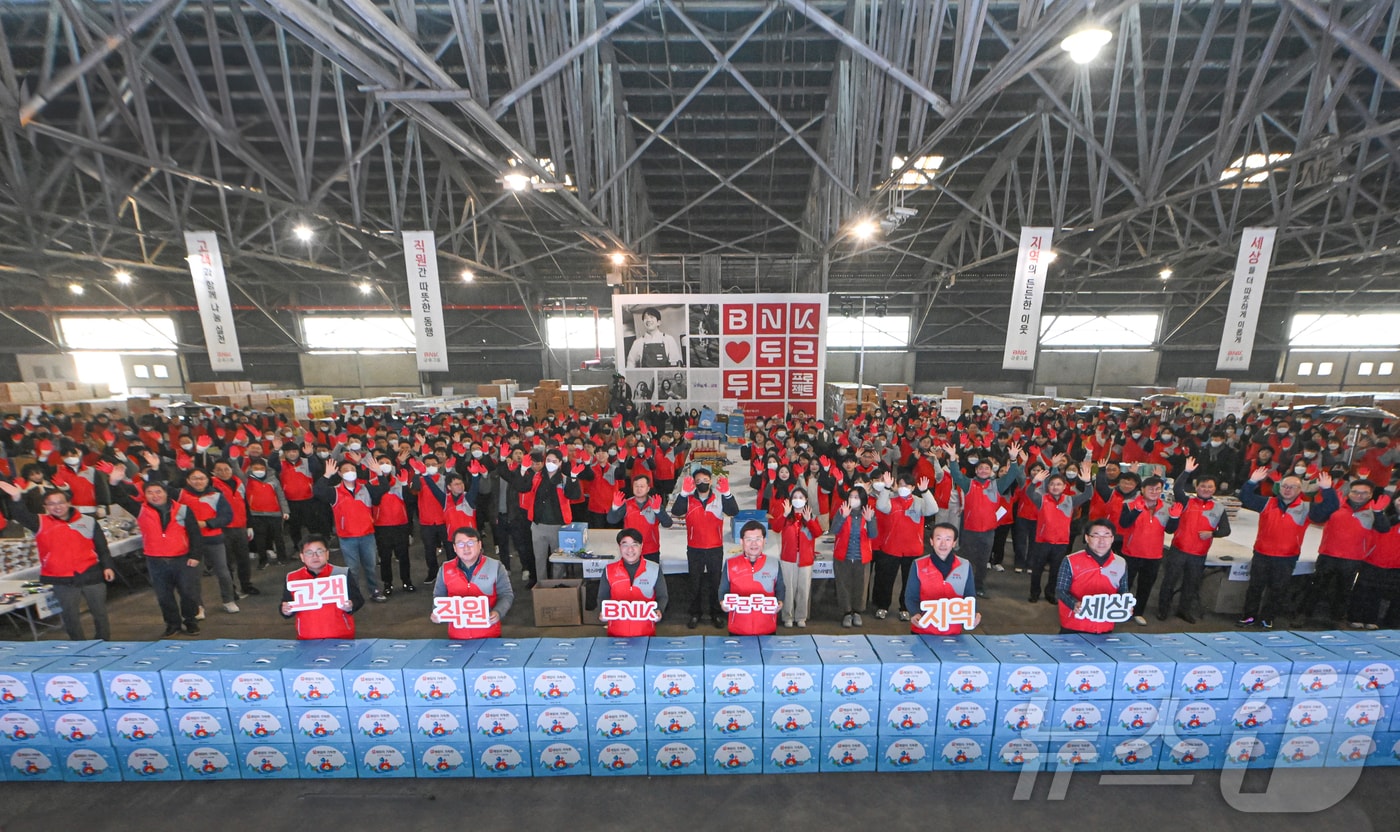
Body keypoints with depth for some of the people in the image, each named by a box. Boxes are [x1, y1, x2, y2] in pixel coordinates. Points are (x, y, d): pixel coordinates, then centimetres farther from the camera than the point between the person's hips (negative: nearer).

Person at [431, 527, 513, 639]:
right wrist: (436, 613, -5)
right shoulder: (445, 569, 0)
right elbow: (439, 596, 14)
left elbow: (506, 595, -4)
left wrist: (498, 612, -20)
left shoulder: (495, 566, -8)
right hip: (456, 635, 2)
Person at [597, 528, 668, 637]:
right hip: (616, 633, 1)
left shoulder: (654, 569, -6)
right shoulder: (609, 570, -4)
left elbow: (662, 596, 3)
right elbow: (603, 597, 7)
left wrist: (659, 610, -15)